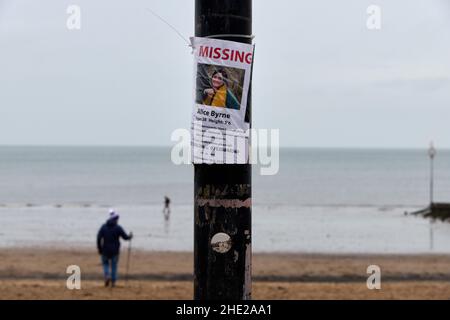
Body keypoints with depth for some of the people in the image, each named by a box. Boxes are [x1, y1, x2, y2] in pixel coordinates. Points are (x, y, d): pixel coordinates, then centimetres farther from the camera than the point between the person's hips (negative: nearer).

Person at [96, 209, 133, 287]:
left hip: (105, 250, 1)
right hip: (115, 251, -1)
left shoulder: (103, 227, -2)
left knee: (105, 264, 18)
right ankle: (113, 282, 12)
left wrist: (99, 249, 0)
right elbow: (125, 237, -4)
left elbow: (99, 238, -8)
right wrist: (130, 236, 20)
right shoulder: (118, 228, -8)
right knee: (114, 266, 12)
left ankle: (107, 276, -9)